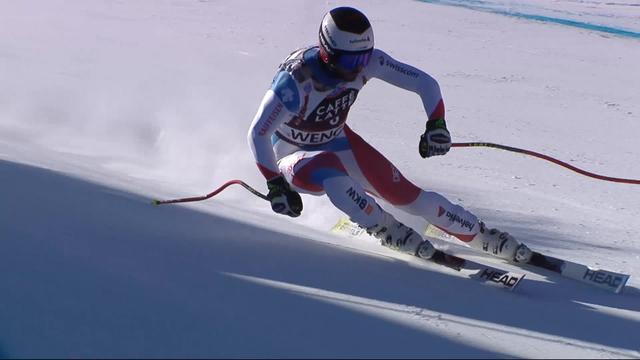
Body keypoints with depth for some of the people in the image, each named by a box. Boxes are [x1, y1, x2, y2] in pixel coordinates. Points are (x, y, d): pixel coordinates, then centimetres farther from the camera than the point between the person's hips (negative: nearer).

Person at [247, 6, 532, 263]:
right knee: (334, 178, -39)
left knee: (405, 194, -7)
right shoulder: (296, 79, -37)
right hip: (295, 156, -4)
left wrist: (436, 123, -30)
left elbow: (424, 82, -14)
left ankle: (484, 237, 5)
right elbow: (258, 133, -33)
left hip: (338, 143, 4)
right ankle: (388, 231, -17)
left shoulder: (367, 60, -22)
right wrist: (275, 185, -38)